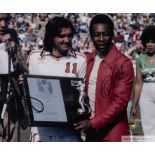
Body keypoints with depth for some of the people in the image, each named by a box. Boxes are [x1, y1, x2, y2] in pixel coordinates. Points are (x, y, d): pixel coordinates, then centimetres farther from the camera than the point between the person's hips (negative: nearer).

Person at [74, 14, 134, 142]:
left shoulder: (123, 64, -11)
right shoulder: (88, 60, 10)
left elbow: (120, 102, -15)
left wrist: (93, 123, -19)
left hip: (112, 134, -6)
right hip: (89, 131, 6)